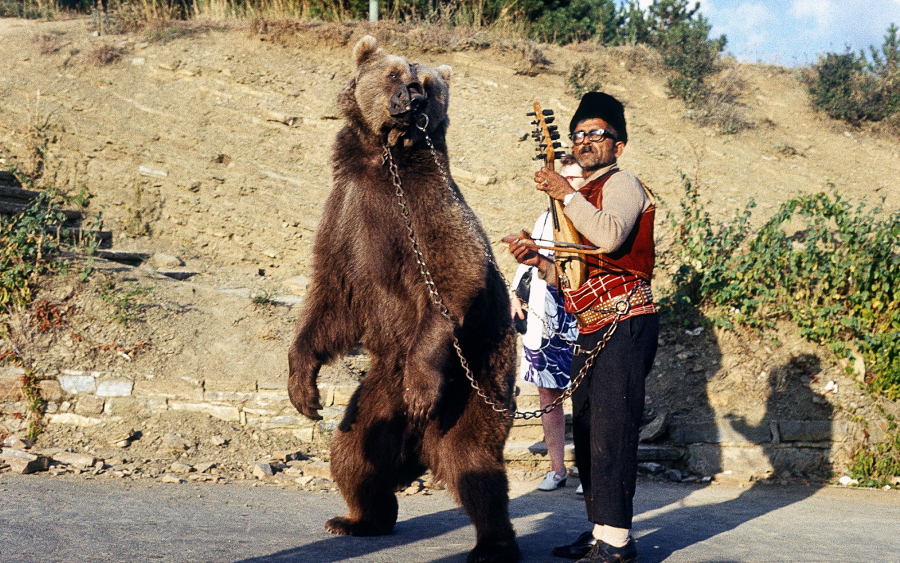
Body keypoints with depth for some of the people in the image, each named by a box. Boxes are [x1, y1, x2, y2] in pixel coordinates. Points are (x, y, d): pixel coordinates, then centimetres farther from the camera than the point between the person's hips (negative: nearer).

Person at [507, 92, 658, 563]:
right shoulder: (583, 199, 22)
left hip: (623, 325, -10)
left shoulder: (622, 183, -4)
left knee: (611, 431, -12)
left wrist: (566, 194, -19)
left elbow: (610, 236, -26)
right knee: (587, 434, 12)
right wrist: (540, 261, 8)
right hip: (590, 331, 10)